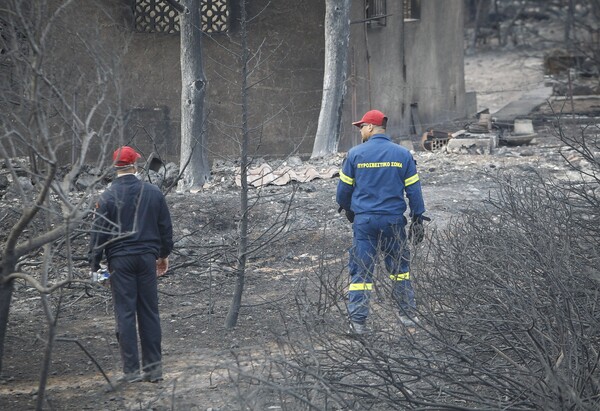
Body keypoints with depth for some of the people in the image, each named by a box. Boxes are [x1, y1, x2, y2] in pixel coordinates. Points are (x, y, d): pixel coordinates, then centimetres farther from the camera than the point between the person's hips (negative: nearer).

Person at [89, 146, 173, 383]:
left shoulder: (108, 197, -8)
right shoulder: (153, 193, 3)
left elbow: (98, 234, -7)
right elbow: (165, 227, 11)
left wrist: (95, 265, 0)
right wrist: (164, 254, 23)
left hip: (120, 260, -3)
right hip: (147, 257, 3)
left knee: (125, 313, 0)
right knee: (149, 312, 9)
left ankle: (131, 370, -2)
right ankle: (153, 368, 10)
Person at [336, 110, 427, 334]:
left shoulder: (355, 154, -4)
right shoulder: (402, 154, 0)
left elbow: (344, 187, 4)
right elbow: (413, 189, 2)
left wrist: (346, 208, 24)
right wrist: (418, 219, 10)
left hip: (364, 221, -1)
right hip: (394, 221, 2)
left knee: (361, 270, 3)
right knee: (399, 267, 17)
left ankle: (358, 320, 1)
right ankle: (408, 313, 21)